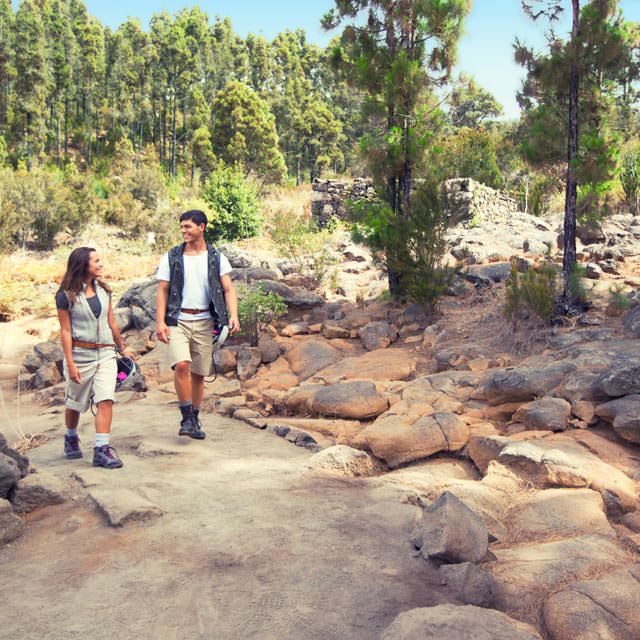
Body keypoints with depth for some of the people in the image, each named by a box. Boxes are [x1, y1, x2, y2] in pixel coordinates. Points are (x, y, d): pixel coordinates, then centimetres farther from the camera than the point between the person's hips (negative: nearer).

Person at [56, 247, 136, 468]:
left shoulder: (103, 290, 8)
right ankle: (71, 438, 38)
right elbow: (66, 331, -7)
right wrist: (70, 364, -11)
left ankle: (102, 449, -10)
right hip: (80, 353, -3)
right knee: (75, 402, 12)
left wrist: (122, 349, 21)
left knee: (106, 400, -11)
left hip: (105, 353, 3)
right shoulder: (66, 296, -6)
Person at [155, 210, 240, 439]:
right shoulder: (171, 257, 4)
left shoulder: (216, 258, 6)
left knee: (199, 373, 7)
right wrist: (160, 322, -9)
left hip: (204, 322, 1)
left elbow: (228, 289, 0)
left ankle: (195, 420, 23)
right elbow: (162, 291, 3)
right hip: (177, 321, -1)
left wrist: (233, 316, -17)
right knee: (181, 365, -20)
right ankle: (186, 418, -7)